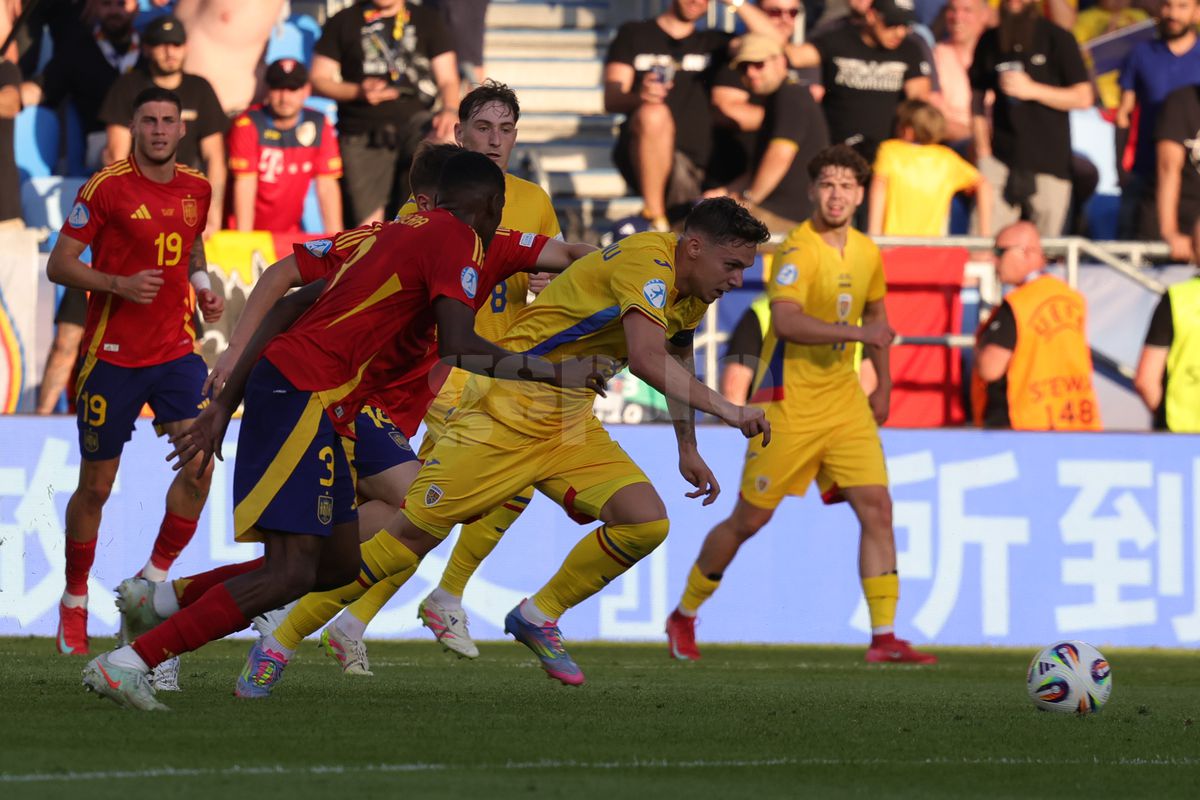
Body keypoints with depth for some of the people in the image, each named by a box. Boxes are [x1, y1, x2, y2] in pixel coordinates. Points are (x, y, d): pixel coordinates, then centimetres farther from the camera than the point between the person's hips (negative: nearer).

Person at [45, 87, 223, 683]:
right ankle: (74, 602, 20)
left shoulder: (196, 190, 6)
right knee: (95, 486, 3)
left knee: (200, 465, -12)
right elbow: (59, 265, -9)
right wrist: (118, 285, -24)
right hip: (112, 357, -4)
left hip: (176, 351, 4)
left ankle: (154, 578, 7)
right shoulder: (107, 188, -10)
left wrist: (203, 285, 6)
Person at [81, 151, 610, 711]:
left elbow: (291, 305, 22)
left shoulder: (396, 233, 23)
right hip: (306, 396, -10)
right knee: (289, 575, -15)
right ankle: (128, 663, -17)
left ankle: (157, 600, 18)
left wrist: (226, 403, 22)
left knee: (338, 565, 14)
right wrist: (553, 373, -10)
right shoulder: (457, 239, -4)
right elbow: (458, 347, -19)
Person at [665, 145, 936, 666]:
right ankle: (684, 618, 22)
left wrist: (882, 385, 21)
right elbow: (785, 321, -30)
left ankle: (883, 638, -6)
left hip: (844, 400, 6)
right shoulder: (798, 250, -15)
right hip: (788, 402, -6)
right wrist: (852, 332, -36)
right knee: (749, 519, 3)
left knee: (877, 508, -7)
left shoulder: (867, 253, 8)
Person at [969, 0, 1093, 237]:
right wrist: (982, 149, 3)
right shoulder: (989, 42, 11)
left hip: (1050, 163, -2)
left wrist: (1032, 90, -12)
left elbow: (1083, 97, -1)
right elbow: (977, 97, 16)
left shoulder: (1057, 39, 2)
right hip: (1001, 159, 2)